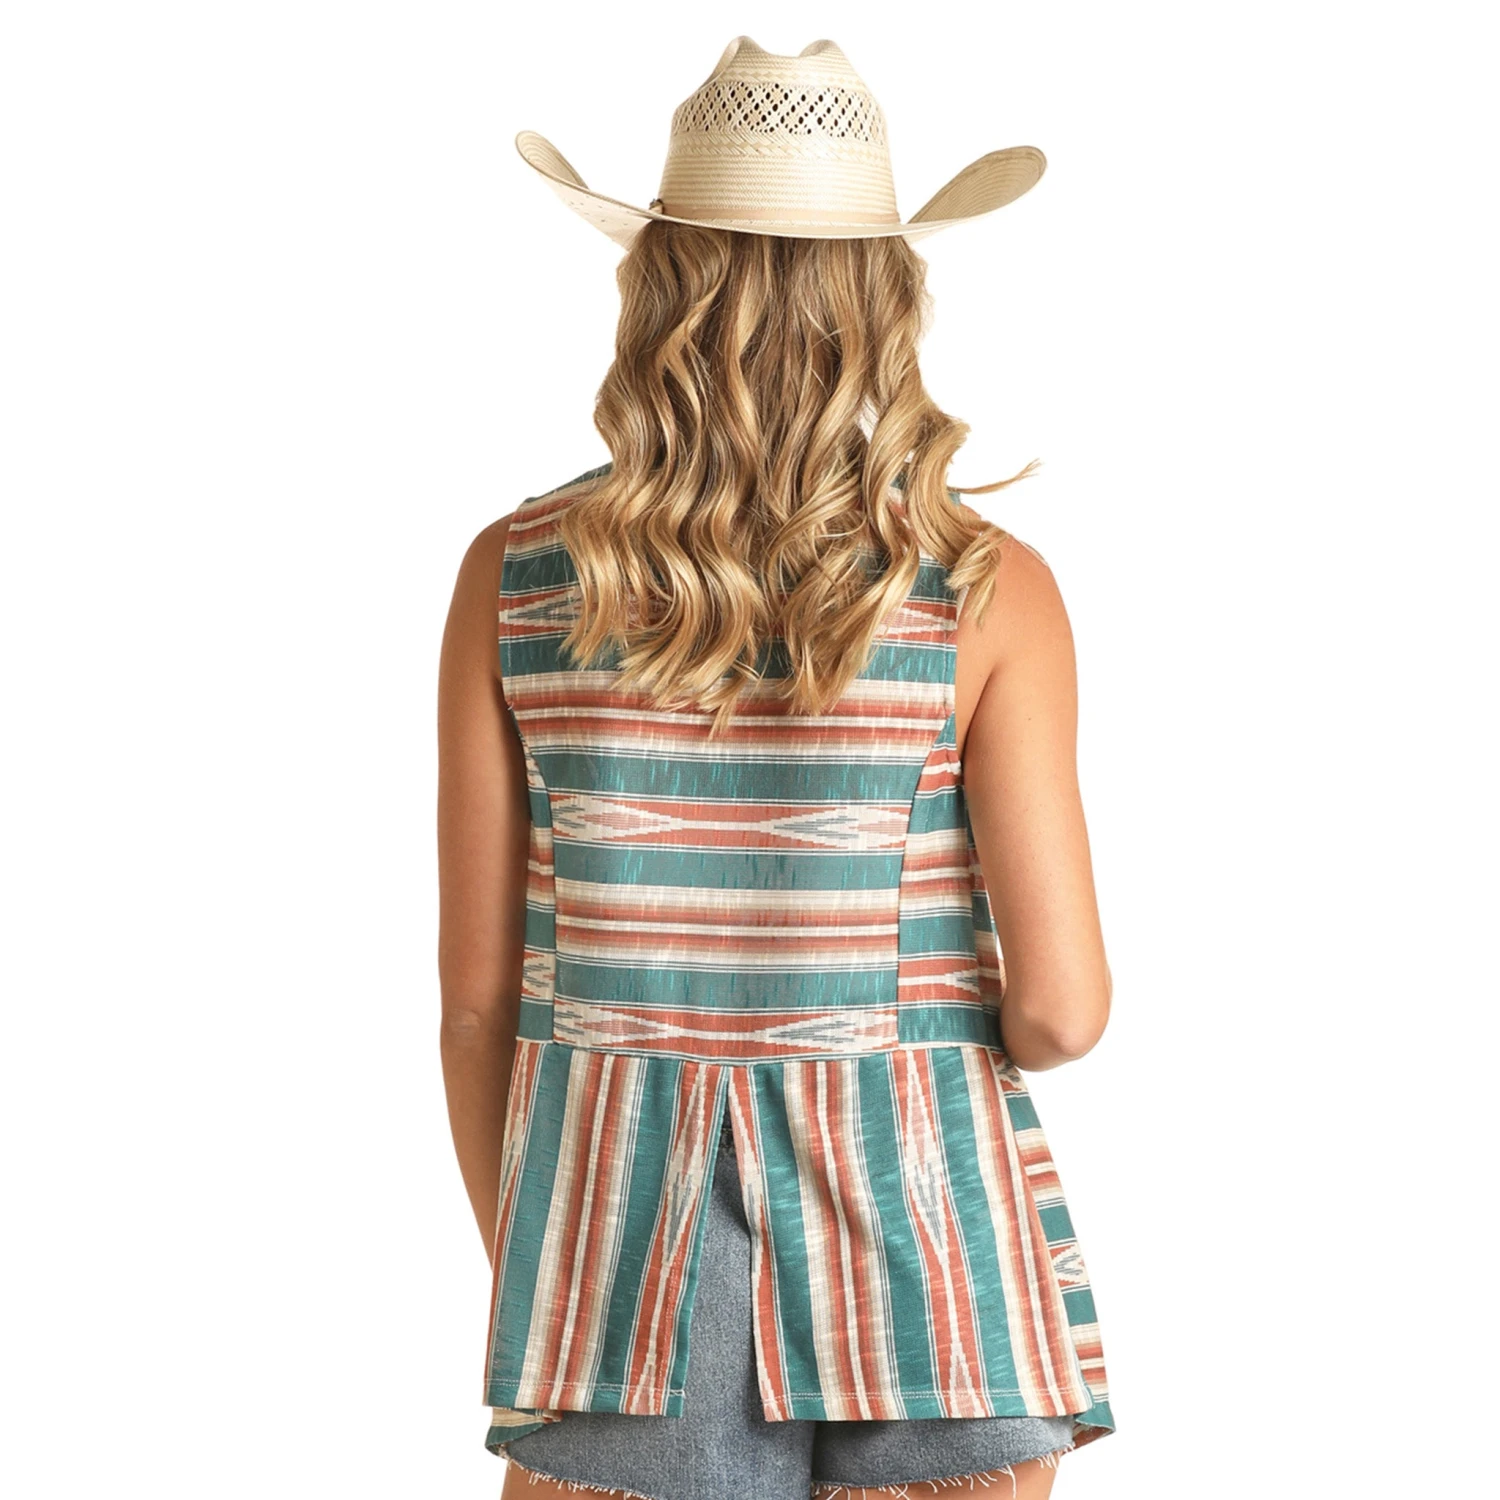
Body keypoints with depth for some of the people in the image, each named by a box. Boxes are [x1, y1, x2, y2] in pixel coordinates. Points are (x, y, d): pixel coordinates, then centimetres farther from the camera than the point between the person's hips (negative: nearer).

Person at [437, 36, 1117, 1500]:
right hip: (917, 1212, -1)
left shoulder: (513, 576, -3)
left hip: (613, 1223, 2)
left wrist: (517, 1272, 13)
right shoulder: (987, 591, -9)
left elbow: (475, 984, 0)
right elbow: (1061, 1005, -10)